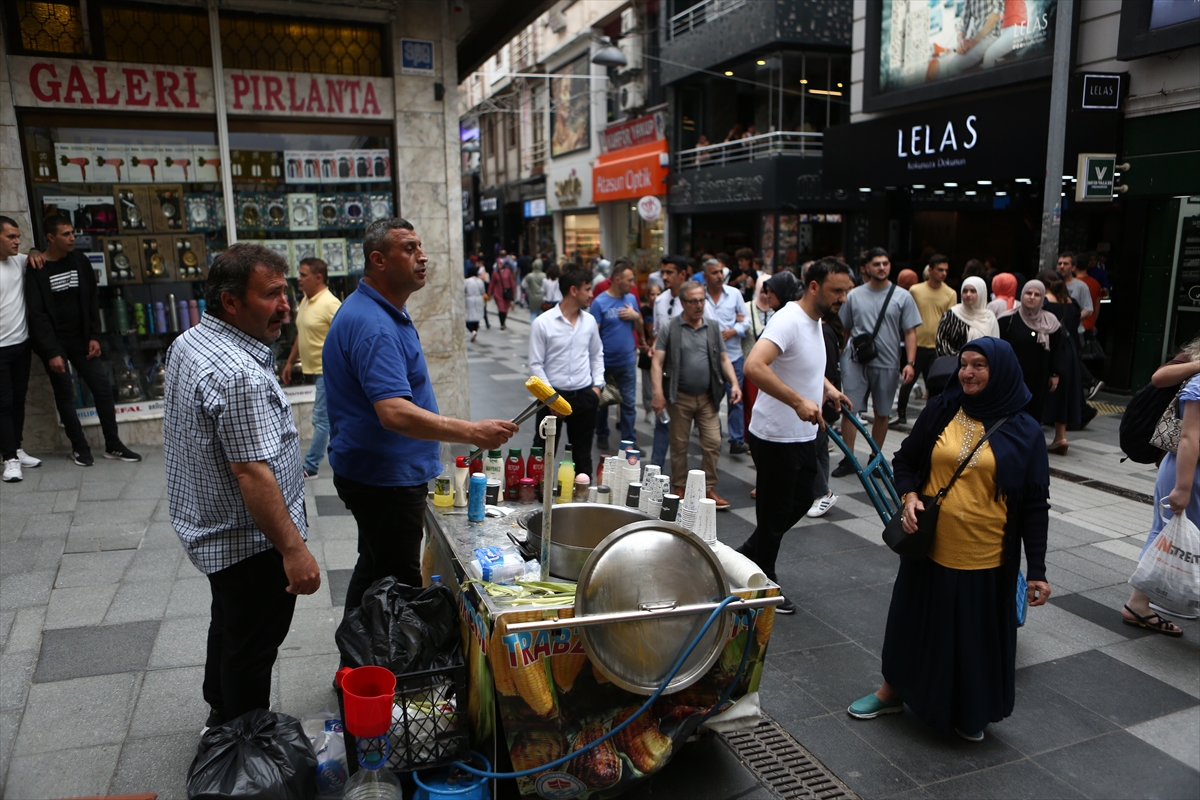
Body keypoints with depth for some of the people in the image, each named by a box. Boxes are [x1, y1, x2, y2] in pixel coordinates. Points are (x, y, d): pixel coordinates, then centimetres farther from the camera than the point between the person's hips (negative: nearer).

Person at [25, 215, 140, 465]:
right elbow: (37, 314, -12)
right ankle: (79, 447, 15)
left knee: (103, 388, 1)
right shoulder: (36, 270, -9)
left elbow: (92, 300, 7)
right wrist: (51, 352, -16)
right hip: (54, 343, -4)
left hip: (80, 340, 4)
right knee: (65, 394, 3)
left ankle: (113, 445, 9)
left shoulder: (79, 261, 3)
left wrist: (93, 337, 0)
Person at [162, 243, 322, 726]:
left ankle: (222, 714, 48)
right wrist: (294, 549, -28)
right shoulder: (239, 375, -29)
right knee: (252, 649, 7)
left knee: (230, 623, 28)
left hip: (208, 527, 11)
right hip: (251, 541, -10)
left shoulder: (187, 343, 4)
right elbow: (252, 473, -32)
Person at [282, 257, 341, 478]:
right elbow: (301, 334, 21)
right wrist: (290, 362, 21)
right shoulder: (305, 301, 12)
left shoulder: (330, 304, -17)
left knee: (321, 418, -5)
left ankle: (310, 466, 0)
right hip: (314, 369, 10)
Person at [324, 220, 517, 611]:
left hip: (378, 472, 11)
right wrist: (471, 432, -42)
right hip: (386, 479, -11)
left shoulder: (385, 312, 11)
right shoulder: (373, 326, -25)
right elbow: (394, 414, -37)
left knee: (375, 571, 23)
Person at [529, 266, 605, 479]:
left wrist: (597, 385, 4)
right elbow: (536, 364, -8)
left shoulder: (590, 321, 4)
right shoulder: (543, 323, -10)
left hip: (584, 396, 4)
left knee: (582, 453, 14)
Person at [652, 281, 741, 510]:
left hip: (708, 397, 3)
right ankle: (679, 489, 20)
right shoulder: (670, 329, -2)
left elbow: (724, 358, 12)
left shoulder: (713, 327, 9)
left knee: (713, 443, 0)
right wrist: (658, 393, -17)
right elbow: (657, 362, -7)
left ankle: (709, 489, 13)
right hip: (680, 398, -3)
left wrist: (734, 384, -2)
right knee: (679, 445, 7)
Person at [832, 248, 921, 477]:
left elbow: (910, 332, 0)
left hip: (887, 364, 0)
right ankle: (848, 459, 5)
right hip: (856, 361, 0)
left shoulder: (902, 297, 2)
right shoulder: (854, 295, 5)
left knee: (882, 413, 10)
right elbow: (844, 330, 10)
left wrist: (910, 362, -10)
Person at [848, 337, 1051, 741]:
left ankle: (970, 714, 37)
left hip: (985, 559, -2)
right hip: (929, 548, 2)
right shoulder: (940, 411, -1)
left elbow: (1035, 505, -4)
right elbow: (905, 459, 9)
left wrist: (1037, 570, -7)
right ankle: (892, 691, 39)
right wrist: (909, 495, -12)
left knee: (977, 634, 13)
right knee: (916, 621, 18)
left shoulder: (1023, 431, -6)